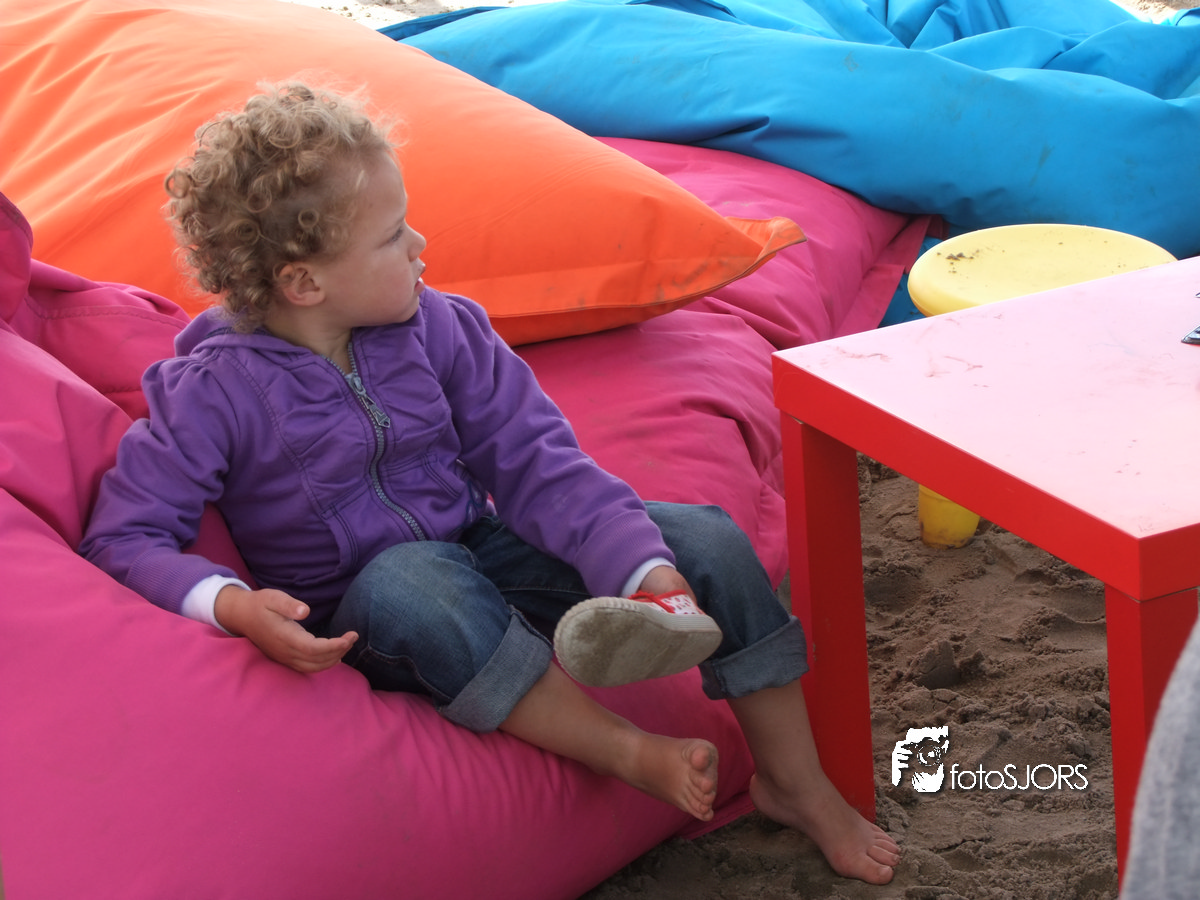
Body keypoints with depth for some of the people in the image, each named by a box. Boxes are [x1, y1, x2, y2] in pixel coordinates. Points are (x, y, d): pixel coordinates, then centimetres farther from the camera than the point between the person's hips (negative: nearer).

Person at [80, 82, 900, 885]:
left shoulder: (438, 327, -5)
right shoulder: (212, 394, -16)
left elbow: (534, 464, -8)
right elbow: (126, 539, -18)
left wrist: (647, 571, -22)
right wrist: (233, 604, -39)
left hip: (486, 556, 5)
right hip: (363, 629, -4)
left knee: (709, 539, -10)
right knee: (408, 578, -42)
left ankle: (798, 783, 1)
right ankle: (636, 755, -36)